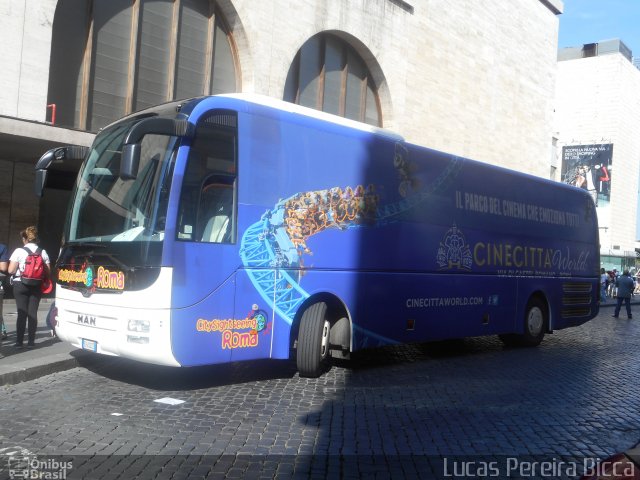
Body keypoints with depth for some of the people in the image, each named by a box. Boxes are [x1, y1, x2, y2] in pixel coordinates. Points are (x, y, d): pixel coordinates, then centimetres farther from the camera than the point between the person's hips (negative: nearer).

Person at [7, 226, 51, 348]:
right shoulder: (43, 252, 1)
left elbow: (11, 270, -11)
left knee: (21, 313, 2)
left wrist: (19, 269, 9)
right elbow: (48, 271, 1)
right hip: (36, 286, 2)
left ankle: (19, 341, 2)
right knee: (33, 312, 5)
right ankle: (31, 341, 5)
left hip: (20, 284, -2)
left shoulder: (19, 251, -7)